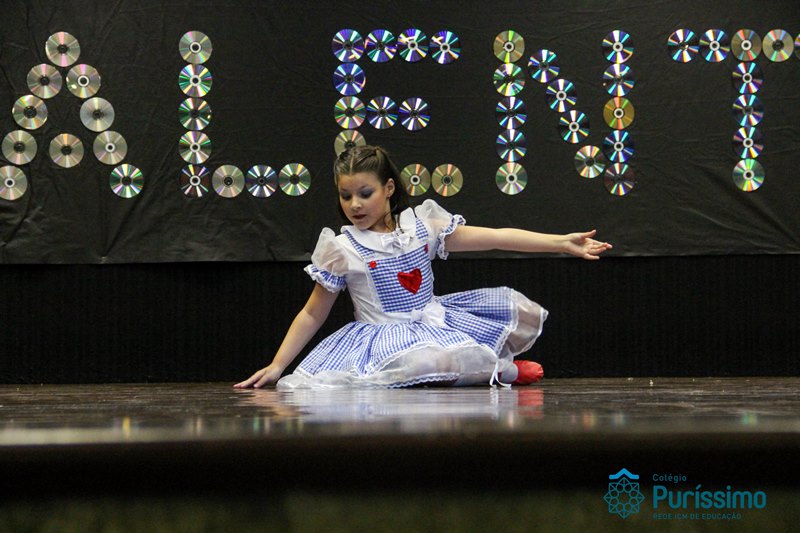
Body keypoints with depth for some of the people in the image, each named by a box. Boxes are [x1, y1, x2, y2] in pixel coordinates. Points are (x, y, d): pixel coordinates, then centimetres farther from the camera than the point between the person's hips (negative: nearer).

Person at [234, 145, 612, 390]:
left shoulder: (422, 225, 2)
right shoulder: (341, 250, -4)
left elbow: (494, 237, -2)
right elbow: (313, 315, 2)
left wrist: (562, 243, -8)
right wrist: (277, 366, -4)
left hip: (435, 320, 4)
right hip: (386, 335, -4)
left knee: (514, 308, -9)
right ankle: (498, 371, -11)